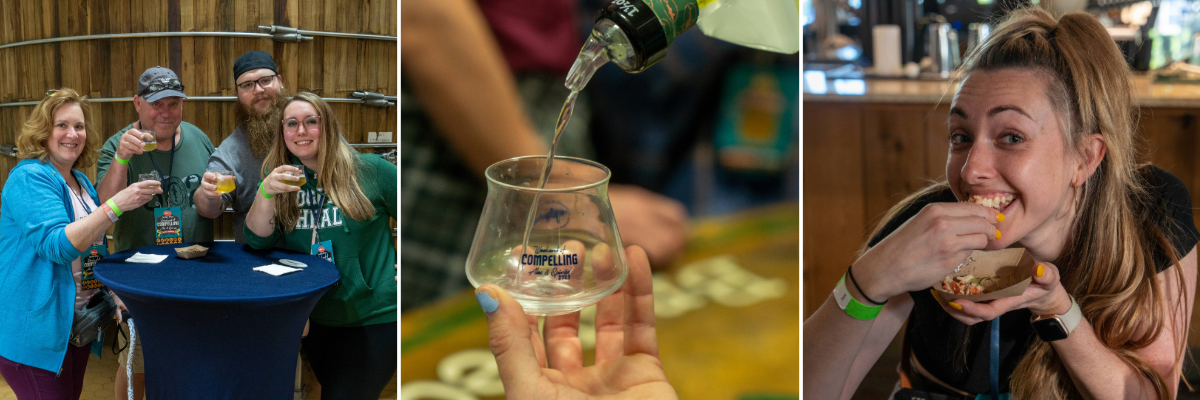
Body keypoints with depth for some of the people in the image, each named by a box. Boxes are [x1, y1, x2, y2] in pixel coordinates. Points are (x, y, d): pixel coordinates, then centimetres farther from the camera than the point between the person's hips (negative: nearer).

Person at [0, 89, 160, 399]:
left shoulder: (80, 181, 11)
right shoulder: (29, 178, -14)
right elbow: (57, 245, -26)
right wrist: (117, 205, -33)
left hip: (76, 323, 8)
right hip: (35, 331, -8)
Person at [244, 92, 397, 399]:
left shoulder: (370, 171, -8)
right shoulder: (278, 177, 3)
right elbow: (257, 241, -7)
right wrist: (266, 192, -21)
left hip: (373, 319, -4)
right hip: (313, 319, 5)